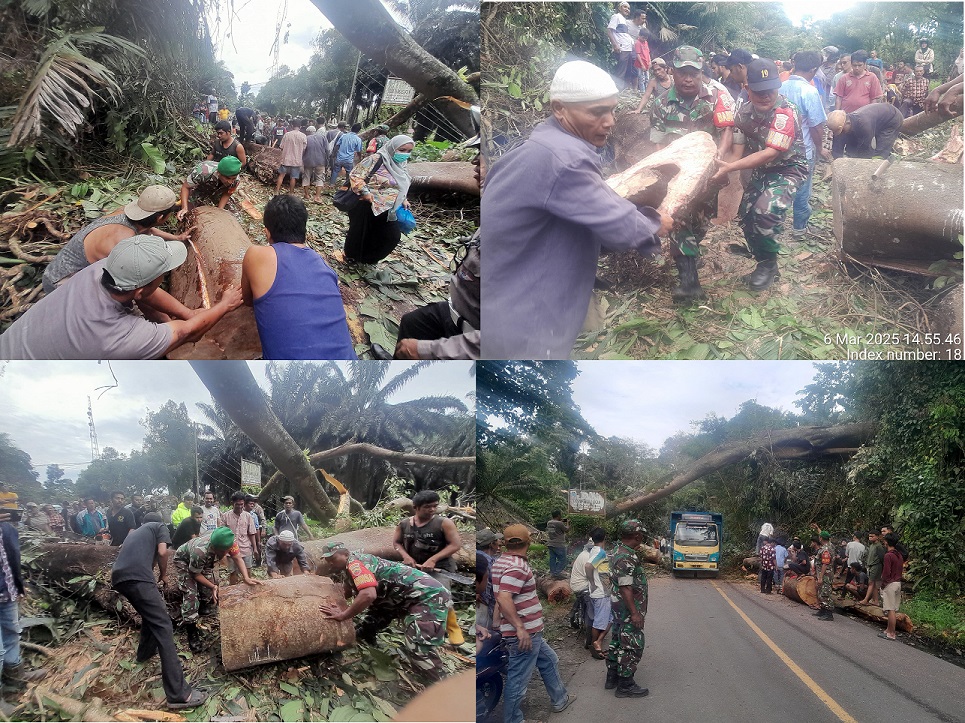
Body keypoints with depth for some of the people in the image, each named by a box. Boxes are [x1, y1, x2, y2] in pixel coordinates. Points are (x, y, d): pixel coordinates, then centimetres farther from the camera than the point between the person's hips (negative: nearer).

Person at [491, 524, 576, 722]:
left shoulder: (502, 561, 10)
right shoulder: (517, 567, -21)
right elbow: (503, 598, -32)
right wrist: (520, 627, -31)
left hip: (529, 631, 11)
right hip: (524, 634, -11)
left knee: (549, 661, 26)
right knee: (518, 681, 0)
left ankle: (560, 700, 41)